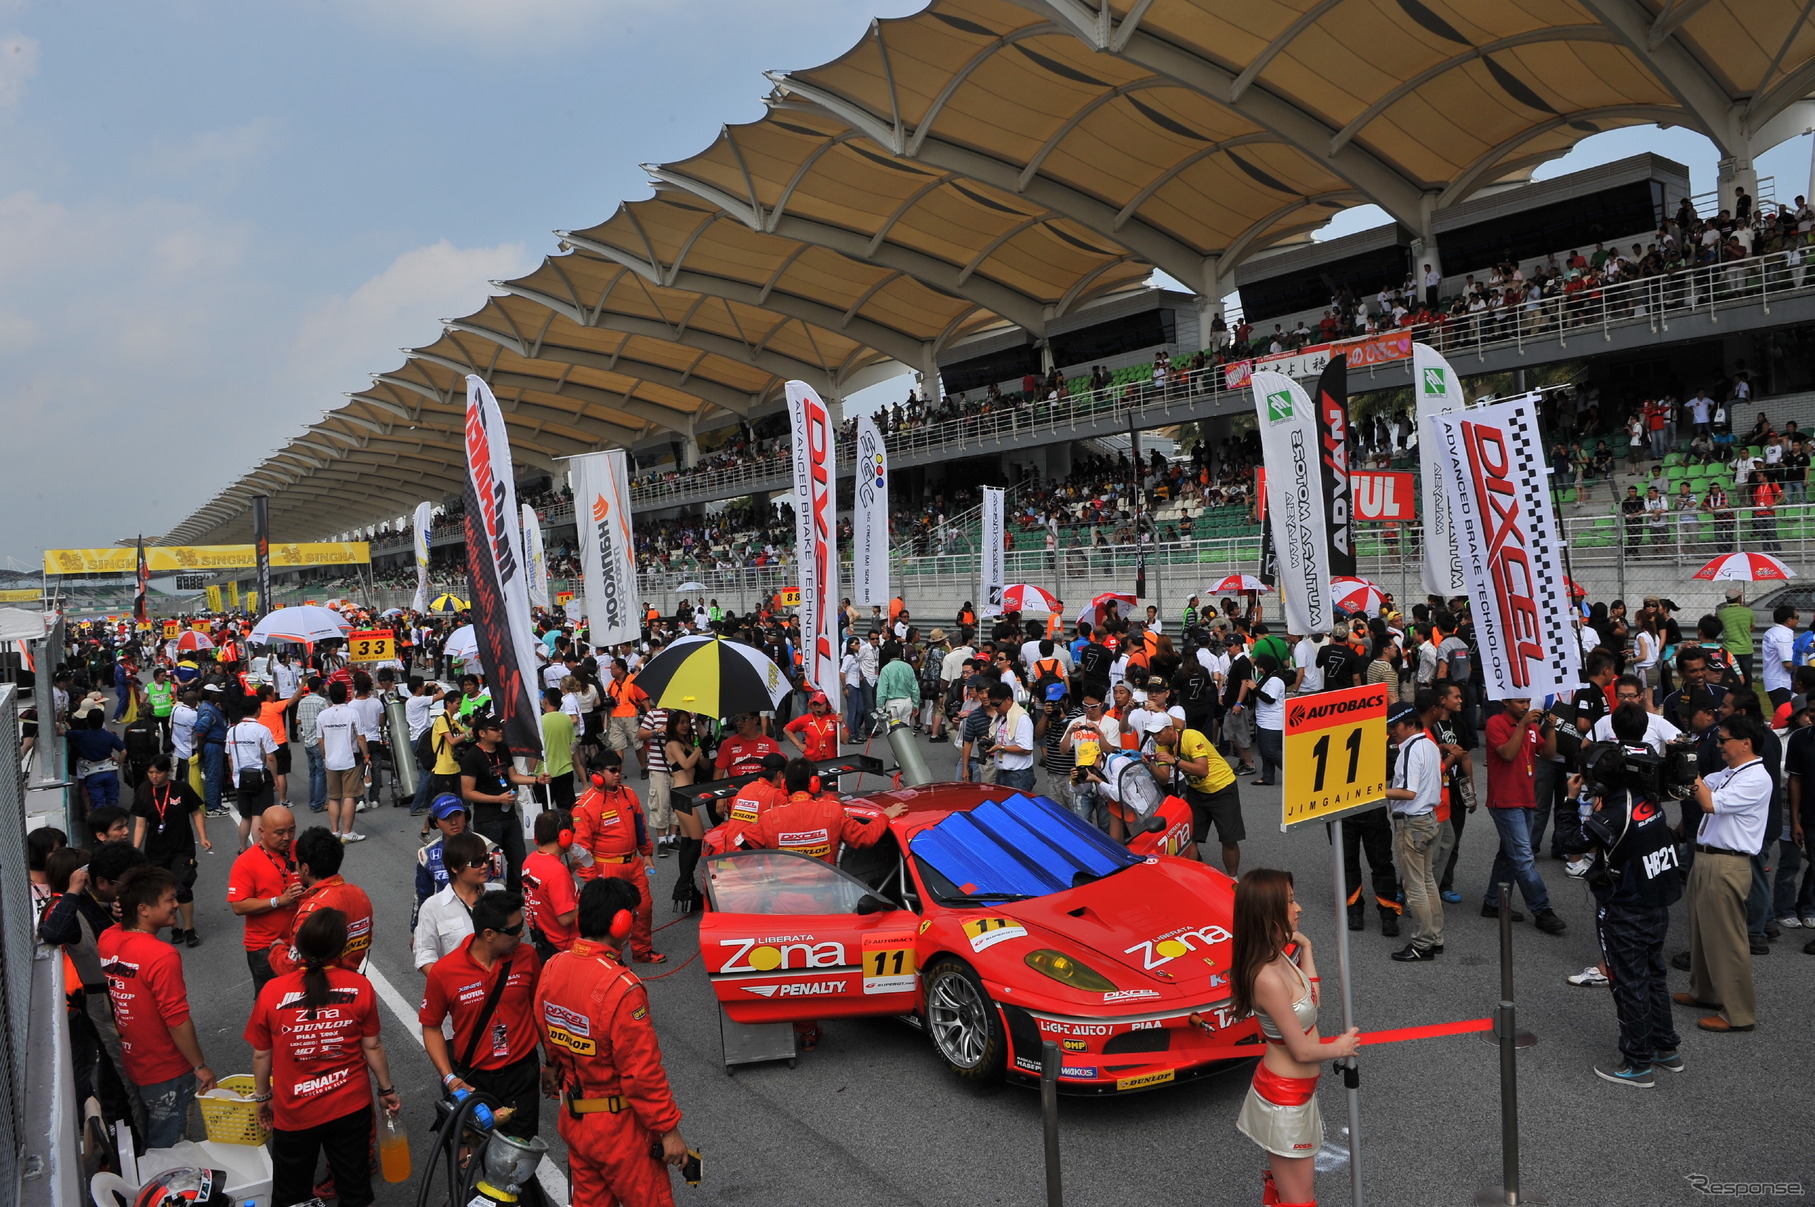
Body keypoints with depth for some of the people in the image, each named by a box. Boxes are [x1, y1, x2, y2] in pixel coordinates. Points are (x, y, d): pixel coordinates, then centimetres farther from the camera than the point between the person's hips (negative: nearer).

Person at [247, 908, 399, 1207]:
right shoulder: (360, 987, -17)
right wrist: (387, 1089, 8)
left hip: (294, 1112, 0)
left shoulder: (272, 992, -17)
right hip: (351, 1107, 0)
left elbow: (261, 1054, -6)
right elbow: (372, 1047, -8)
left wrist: (263, 1097, 12)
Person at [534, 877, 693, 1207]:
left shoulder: (552, 968, -7)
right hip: (618, 1128, -7)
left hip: (572, 1118, 7)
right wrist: (669, 1129, -14)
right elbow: (642, 1071, -24)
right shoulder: (621, 987, -30)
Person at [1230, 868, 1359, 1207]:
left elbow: (1311, 1002, 9)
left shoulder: (1278, 955, -4)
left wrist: (1304, 948, 4)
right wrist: (1339, 1048, -3)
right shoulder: (1268, 979, -31)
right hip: (1284, 1102, -8)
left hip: (1297, 1089, 8)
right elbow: (1302, 1051, -22)